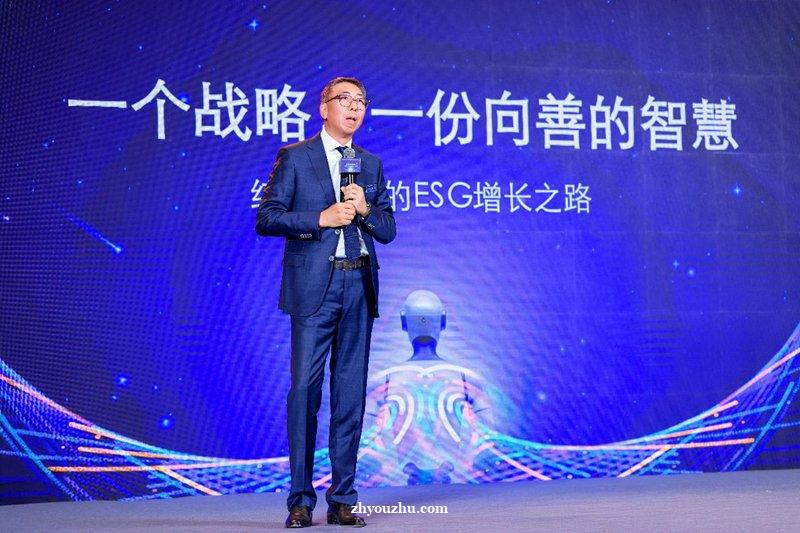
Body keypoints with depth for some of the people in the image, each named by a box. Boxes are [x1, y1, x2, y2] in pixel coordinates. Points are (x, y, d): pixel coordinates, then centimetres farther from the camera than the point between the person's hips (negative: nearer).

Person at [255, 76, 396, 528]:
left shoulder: (372, 164, 17)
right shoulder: (294, 157, 4)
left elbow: (388, 230, 14)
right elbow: (266, 219, -3)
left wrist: (365, 210, -6)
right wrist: (321, 218, -13)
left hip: (359, 286, 4)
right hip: (314, 285, -4)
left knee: (351, 393, 5)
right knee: (305, 387, -6)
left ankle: (343, 499, 10)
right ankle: (301, 500, 0)